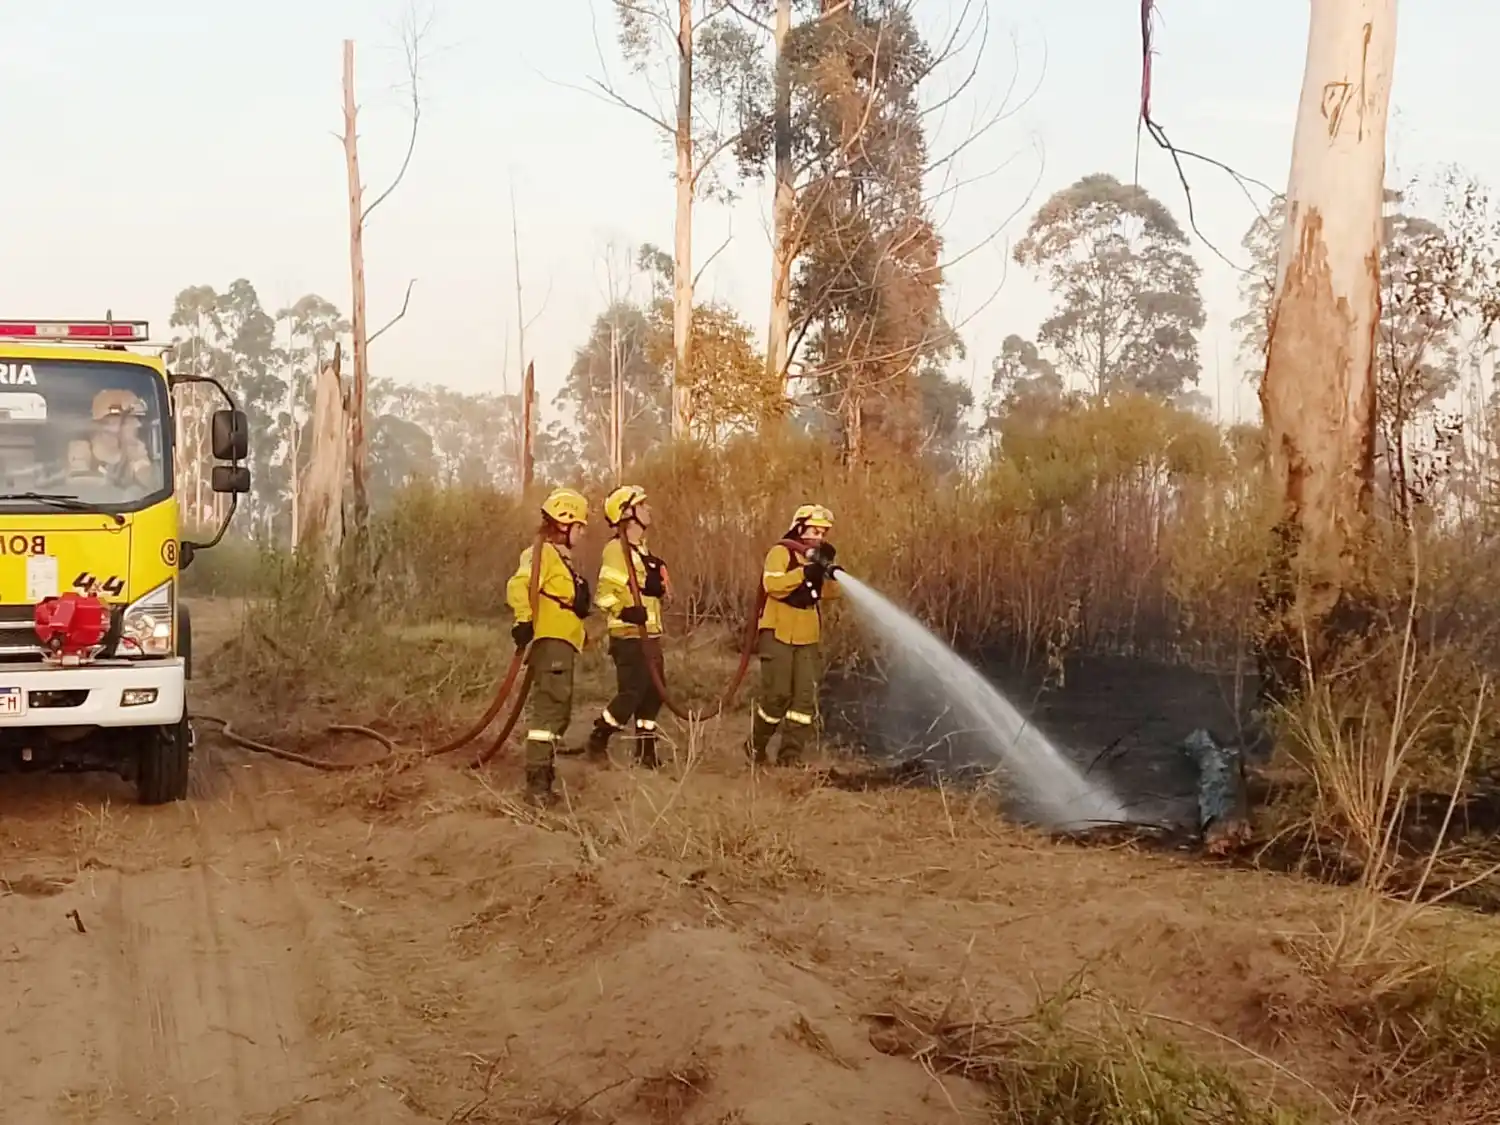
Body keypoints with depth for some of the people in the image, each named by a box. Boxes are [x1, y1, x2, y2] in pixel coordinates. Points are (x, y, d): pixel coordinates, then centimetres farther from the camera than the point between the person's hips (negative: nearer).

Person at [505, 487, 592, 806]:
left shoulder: (560, 557, 23)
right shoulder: (543, 553, -10)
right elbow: (518, 586, -25)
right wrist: (524, 620, -37)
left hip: (562, 643, 11)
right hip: (550, 642, -11)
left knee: (559, 710, 17)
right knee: (549, 707, -16)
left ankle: (542, 772, 27)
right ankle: (537, 783, -19)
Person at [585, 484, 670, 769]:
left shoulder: (641, 548, 17)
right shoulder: (617, 549, -13)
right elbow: (606, 593, -21)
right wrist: (626, 610, -32)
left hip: (647, 634, 9)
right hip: (629, 637, -9)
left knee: (652, 694, 8)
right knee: (631, 693, -12)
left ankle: (646, 751, 15)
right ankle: (597, 743, 1)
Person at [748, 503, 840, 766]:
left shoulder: (819, 558, 16)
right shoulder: (781, 553, -6)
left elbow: (830, 593, 4)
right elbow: (772, 585, -23)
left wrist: (829, 572, -14)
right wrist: (804, 572, -29)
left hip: (809, 638, 7)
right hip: (779, 636, -6)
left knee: (806, 697, -1)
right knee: (777, 695, -6)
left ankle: (791, 756, 3)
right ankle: (756, 747, 15)